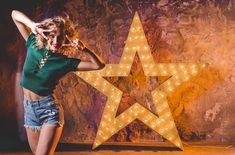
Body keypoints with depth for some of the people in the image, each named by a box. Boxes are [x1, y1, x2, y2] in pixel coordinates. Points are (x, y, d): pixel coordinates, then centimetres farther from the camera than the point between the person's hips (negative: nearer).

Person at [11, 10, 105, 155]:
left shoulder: (66, 62, -9)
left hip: (49, 110, -4)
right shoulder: (33, 45, -2)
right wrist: (32, 24, -17)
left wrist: (84, 49, -23)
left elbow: (99, 65, -11)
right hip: (29, 108, 4)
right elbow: (15, 14, 1)